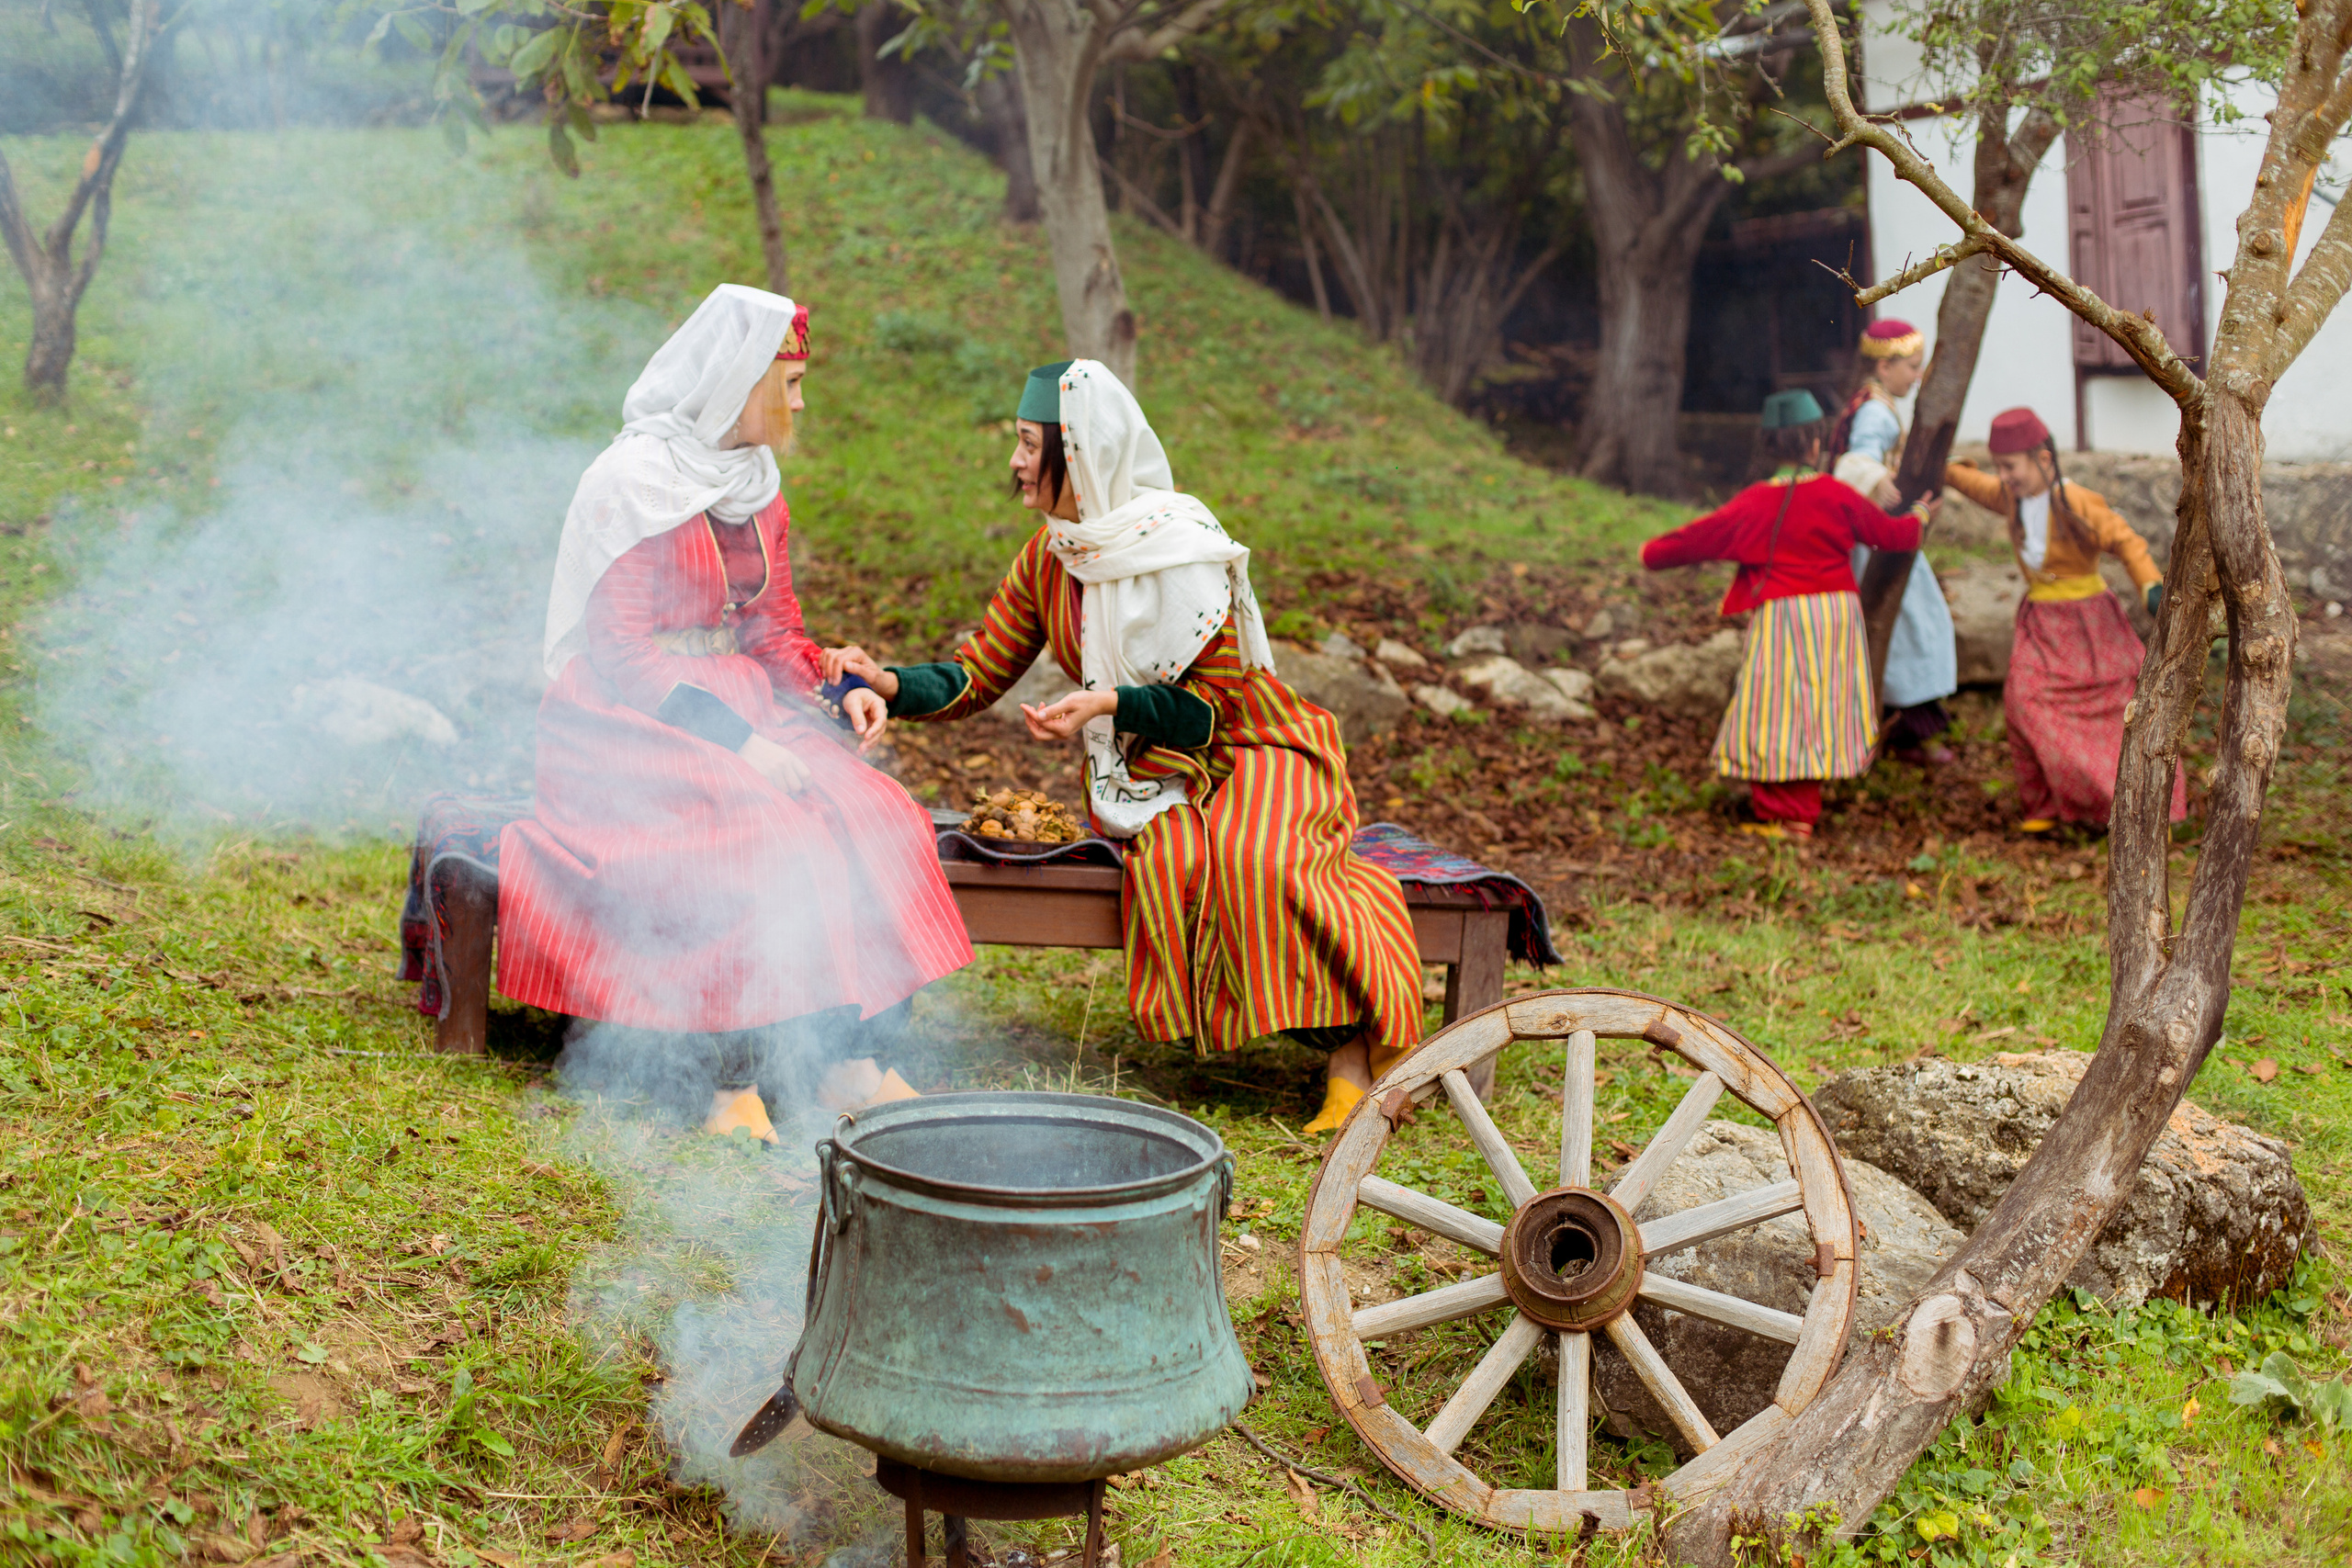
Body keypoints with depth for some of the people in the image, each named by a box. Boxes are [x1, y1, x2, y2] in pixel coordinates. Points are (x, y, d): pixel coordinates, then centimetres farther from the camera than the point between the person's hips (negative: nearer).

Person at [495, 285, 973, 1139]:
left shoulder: (754, 484, 12)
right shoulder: (634, 483, -12)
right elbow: (618, 651, -17)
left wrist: (840, 690, -4)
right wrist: (737, 741, -23)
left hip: (738, 707, 7)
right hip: (629, 724, -7)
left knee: (870, 816, -16)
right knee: (761, 836, -31)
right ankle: (718, 1070, -23)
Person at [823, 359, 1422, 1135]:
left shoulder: (1177, 546, -16)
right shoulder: (1047, 560, 5)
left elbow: (1218, 700, -15)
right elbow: (975, 678, 7)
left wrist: (1109, 704, -29)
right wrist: (889, 682, -11)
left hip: (1254, 755, -5)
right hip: (1155, 775, 5)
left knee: (1249, 859, -36)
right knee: (1168, 860, -29)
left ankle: (1353, 1051, -27)